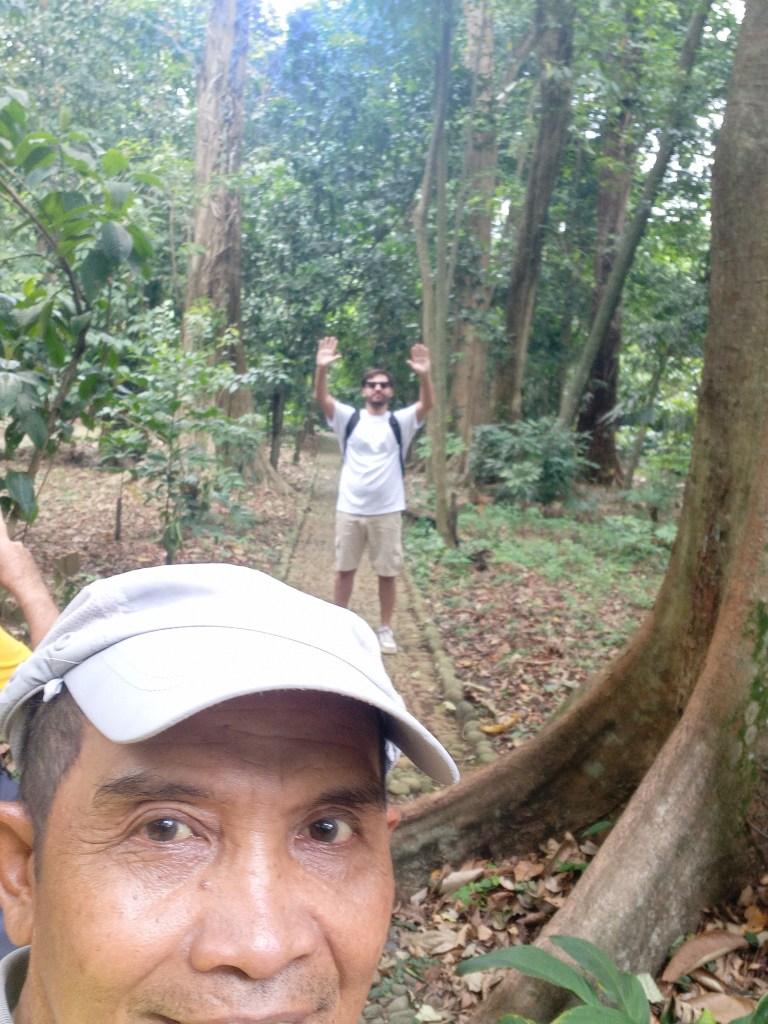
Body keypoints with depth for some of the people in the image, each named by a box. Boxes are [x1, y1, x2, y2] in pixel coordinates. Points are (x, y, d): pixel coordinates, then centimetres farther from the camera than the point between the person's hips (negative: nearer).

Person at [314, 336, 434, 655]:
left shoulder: (400, 422, 1)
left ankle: (385, 629, 19)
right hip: (350, 509, 1)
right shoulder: (349, 419, 2)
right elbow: (321, 398, -12)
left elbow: (427, 404, -15)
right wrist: (322, 368, -30)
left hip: (387, 511, 0)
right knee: (345, 569, 11)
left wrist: (424, 375, -34)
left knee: (388, 572, 6)